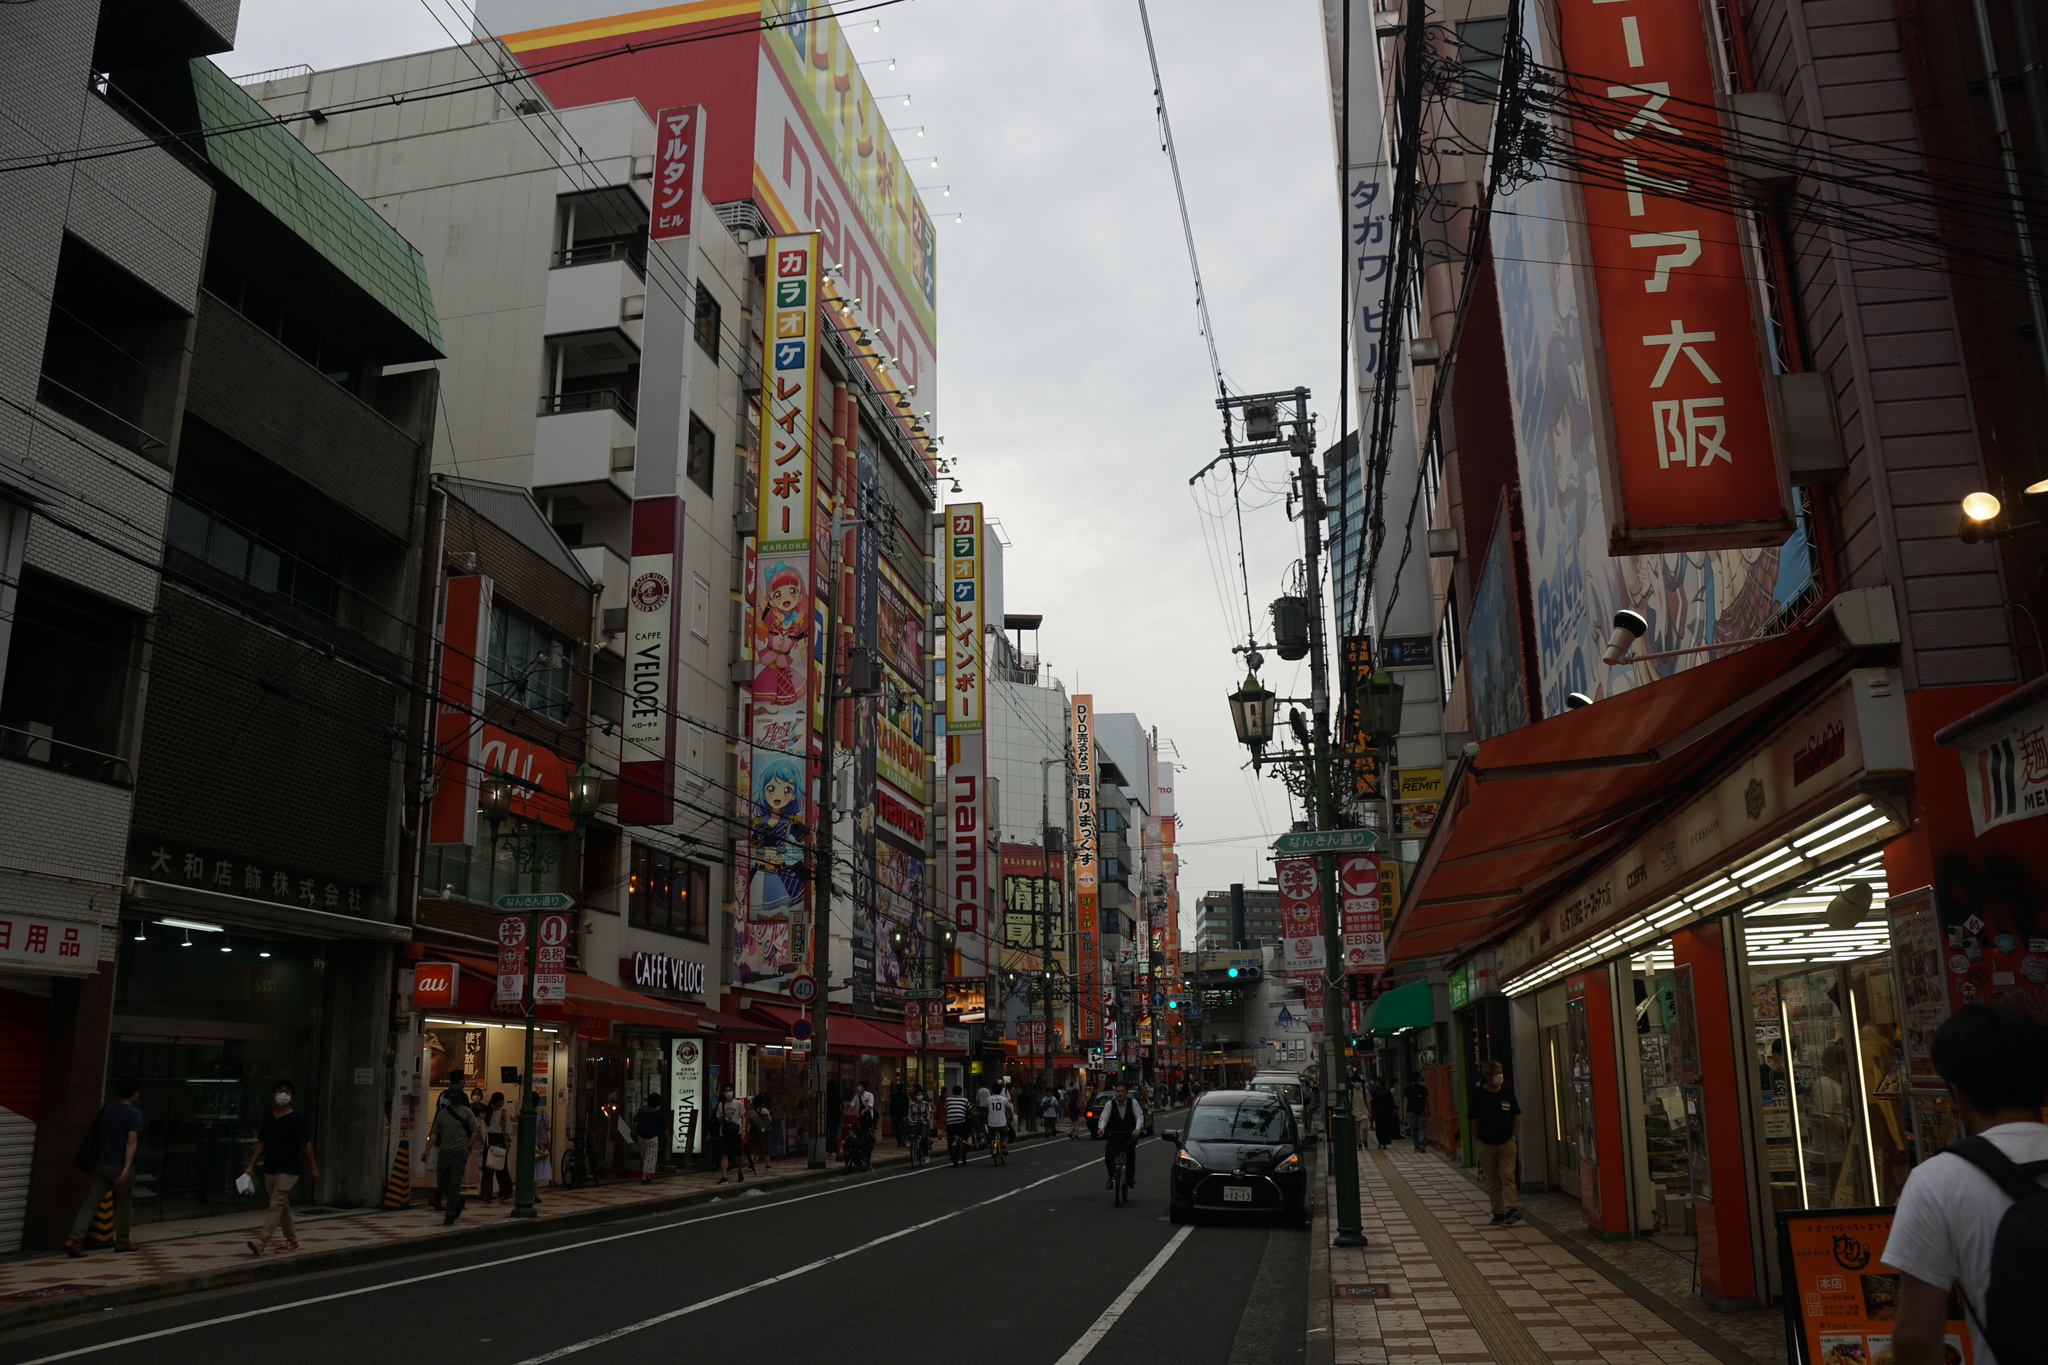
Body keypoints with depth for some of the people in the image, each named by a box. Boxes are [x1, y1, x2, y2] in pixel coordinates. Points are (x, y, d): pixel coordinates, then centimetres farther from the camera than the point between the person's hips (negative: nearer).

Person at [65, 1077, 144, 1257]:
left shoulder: (106, 1110, 8)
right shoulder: (134, 1114, -10)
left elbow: (96, 1136, 15)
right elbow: (131, 1141, -18)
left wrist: (92, 1164, 27)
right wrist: (127, 1168, -21)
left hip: (101, 1164, 5)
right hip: (119, 1166, -5)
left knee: (90, 1203, 2)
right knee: (124, 1204, 11)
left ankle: (74, 1239, -13)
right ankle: (122, 1241, 21)